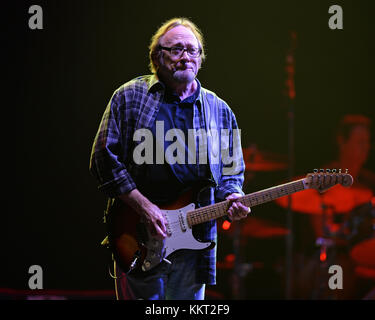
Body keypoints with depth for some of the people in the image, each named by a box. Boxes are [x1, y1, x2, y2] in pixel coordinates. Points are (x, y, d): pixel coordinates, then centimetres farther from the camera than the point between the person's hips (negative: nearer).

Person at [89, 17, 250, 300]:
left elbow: (231, 171, 17)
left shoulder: (219, 111, 12)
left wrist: (231, 198, -7)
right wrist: (144, 207, -12)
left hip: (195, 242, 3)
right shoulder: (129, 97, 2)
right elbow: (104, 160, -4)